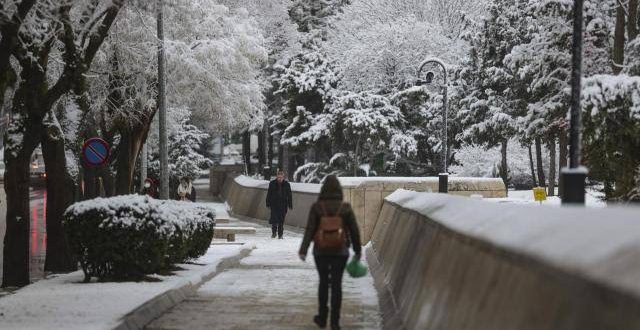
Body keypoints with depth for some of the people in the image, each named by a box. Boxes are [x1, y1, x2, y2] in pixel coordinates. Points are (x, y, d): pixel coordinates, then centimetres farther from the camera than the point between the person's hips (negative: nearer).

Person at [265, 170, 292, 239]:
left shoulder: (286, 185, 3)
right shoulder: (272, 183, 1)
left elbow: (289, 196, 8)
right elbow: (269, 194, 6)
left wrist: (290, 205, 5)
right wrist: (268, 204, 2)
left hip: (283, 205, 0)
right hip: (274, 205, 0)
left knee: (281, 220, 1)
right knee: (274, 218, -8)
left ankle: (280, 235, 9)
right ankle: (274, 232, 12)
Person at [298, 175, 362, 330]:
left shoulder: (316, 207, -8)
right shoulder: (345, 207, -6)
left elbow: (309, 230, -13)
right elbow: (354, 230, -1)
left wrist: (303, 250, -15)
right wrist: (358, 250, 10)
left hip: (321, 251, 0)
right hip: (340, 252, 0)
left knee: (323, 282, 17)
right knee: (336, 284, 6)